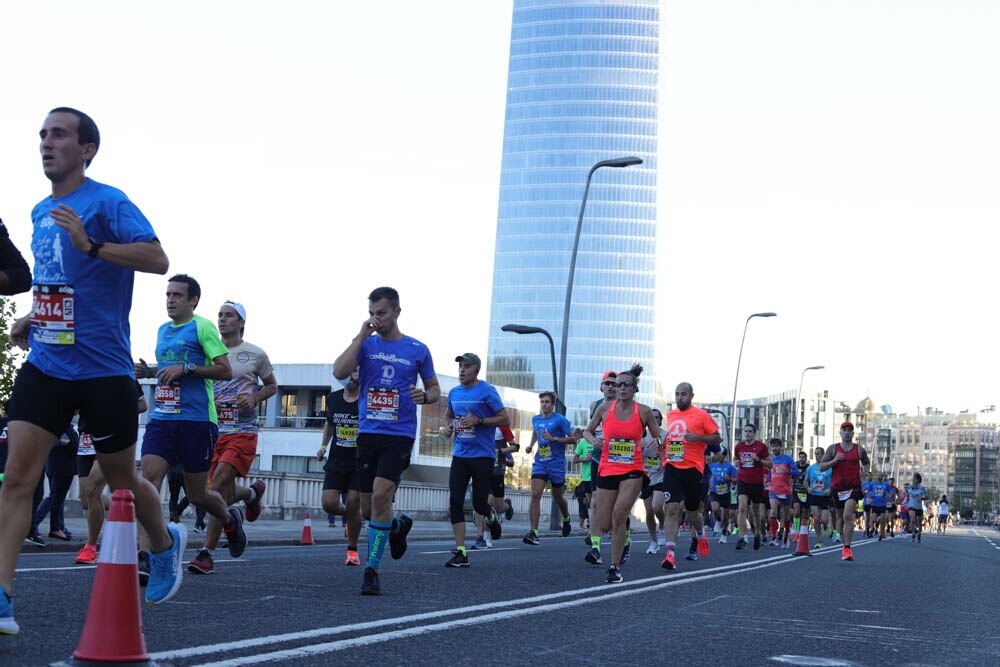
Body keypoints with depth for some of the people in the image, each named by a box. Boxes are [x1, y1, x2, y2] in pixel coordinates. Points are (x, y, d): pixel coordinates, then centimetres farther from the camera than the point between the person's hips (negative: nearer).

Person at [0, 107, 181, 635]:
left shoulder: (107, 203, -9)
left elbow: (157, 260, -22)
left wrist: (92, 244, -33)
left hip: (102, 369, -6)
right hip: (45, 363, 6)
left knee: (121, 480, 10)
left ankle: (165, 544, 39)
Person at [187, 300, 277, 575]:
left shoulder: (255, 354, 3)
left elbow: (272, 385, 14)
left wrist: (255, 399, -5)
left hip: (242, 431, -4)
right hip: (214, 429, 4)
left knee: (218, 485, -21)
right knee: (227, 495, 6)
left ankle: (207, 553, -16)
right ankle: (253, 492, 44)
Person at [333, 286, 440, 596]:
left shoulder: (417, 350, 3)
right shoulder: (366, 344, 5)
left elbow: (435, 389, 13)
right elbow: (339, 372, -11)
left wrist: (425, 396, -10)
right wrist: (362, 335, -12)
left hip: (399, 434, -3)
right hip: (367, 433, 3)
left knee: (381, 494, -20)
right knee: (368, 506, 8)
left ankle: (372, 570, -10)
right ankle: (397, 527, 42)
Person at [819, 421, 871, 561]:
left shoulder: (860, 450, 4)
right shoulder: (833, 448, 3)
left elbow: (867, 463, 21)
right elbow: (821, 467, 1)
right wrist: (834, 460, -15)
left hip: (853, 487, -2)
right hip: (837, 487, 2)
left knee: (848, 515, -19)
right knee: (842, 516, 14)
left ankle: (847, 549, -20)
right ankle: (845, 543, 33)